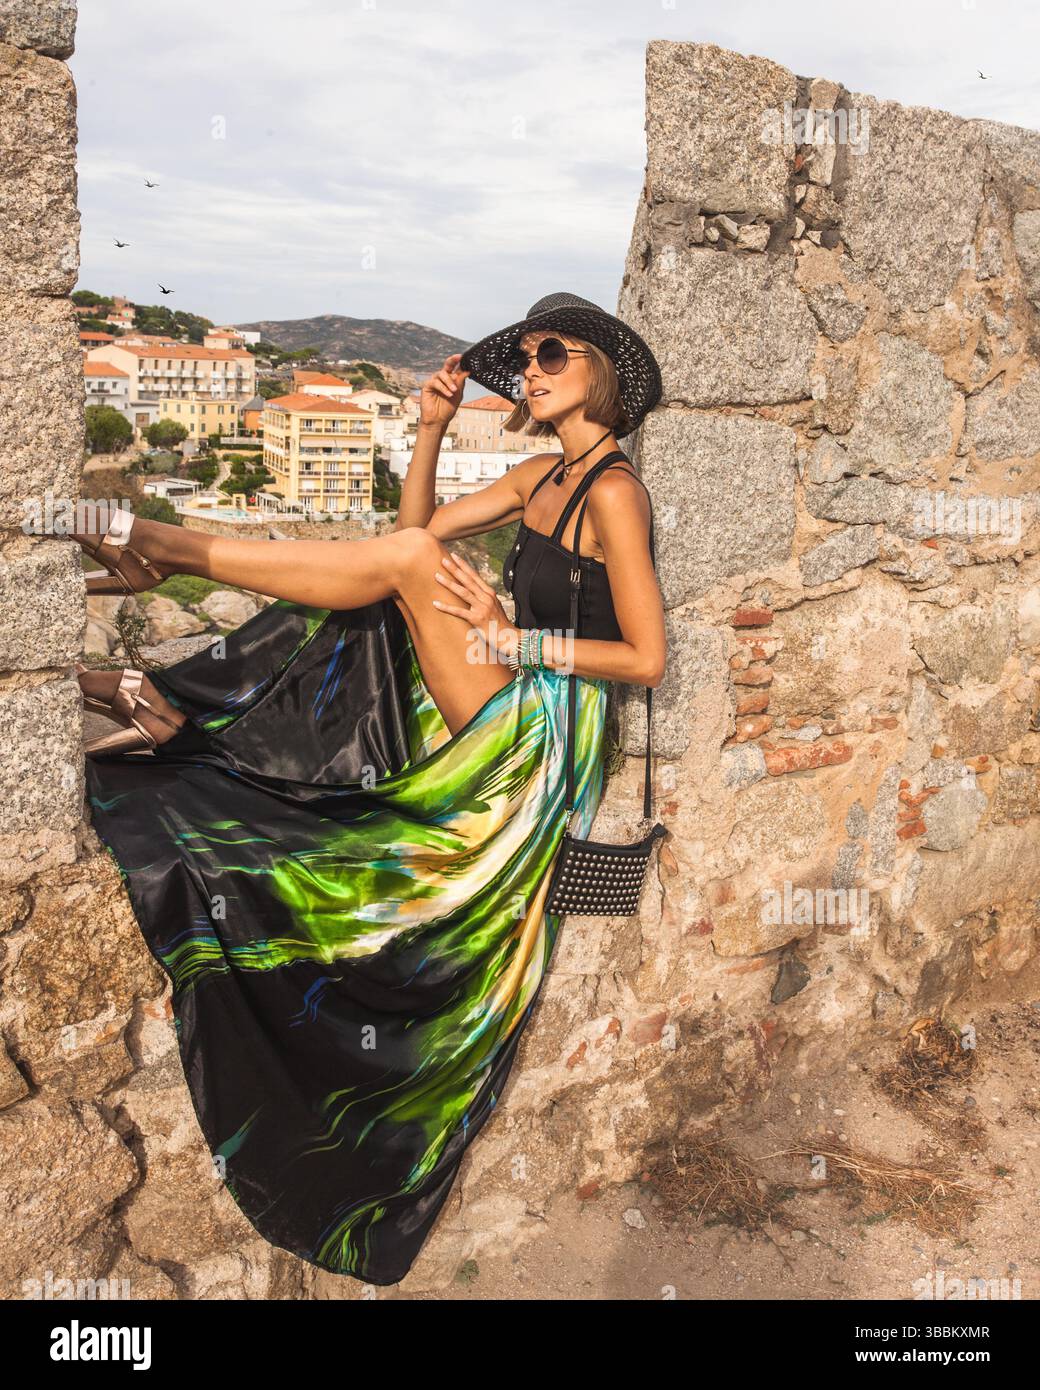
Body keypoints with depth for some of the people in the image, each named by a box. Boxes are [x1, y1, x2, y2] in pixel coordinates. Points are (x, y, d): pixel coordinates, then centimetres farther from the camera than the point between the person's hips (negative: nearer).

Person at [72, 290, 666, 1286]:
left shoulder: (614, 492, -11)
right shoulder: (546, 474, 17)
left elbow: (648, 660, -15)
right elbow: (421, 522, 20)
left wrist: (504, 637, -18)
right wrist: (432, 428, 7)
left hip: (543, 735, -9)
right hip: (502, 714, 9)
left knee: (411, 557, -23)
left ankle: (176, 547, -17)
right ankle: (177, 712, -7)